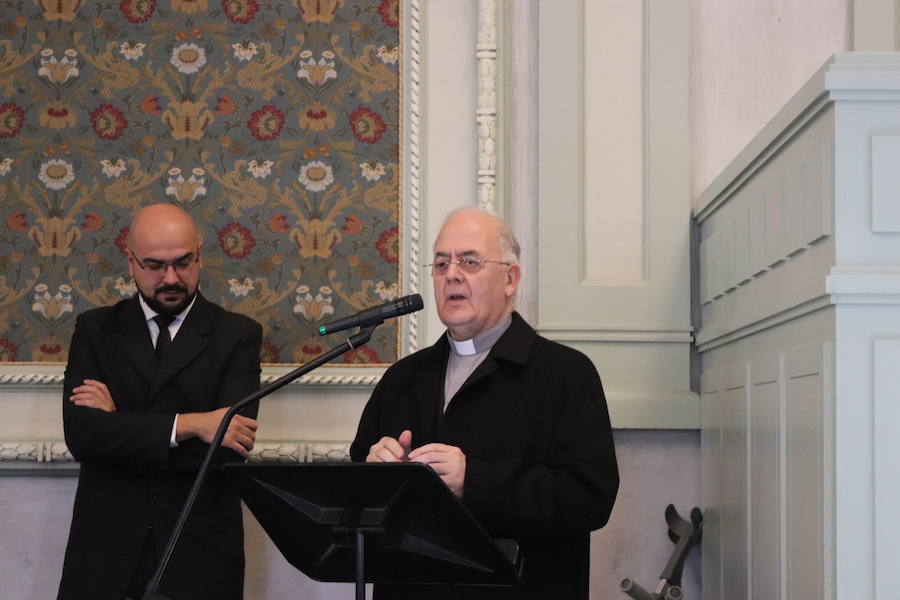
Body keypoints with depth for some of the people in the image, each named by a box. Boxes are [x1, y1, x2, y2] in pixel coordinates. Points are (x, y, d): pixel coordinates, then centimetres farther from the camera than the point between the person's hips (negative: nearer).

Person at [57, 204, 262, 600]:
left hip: (199, 553, -1)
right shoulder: (95, 329, 6)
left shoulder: (237, 335, 1)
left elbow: (230, 448, -12)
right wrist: (187, 425, -18)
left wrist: (119, 423, -11)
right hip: (106, 552, 1)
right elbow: (80, 433, -9)